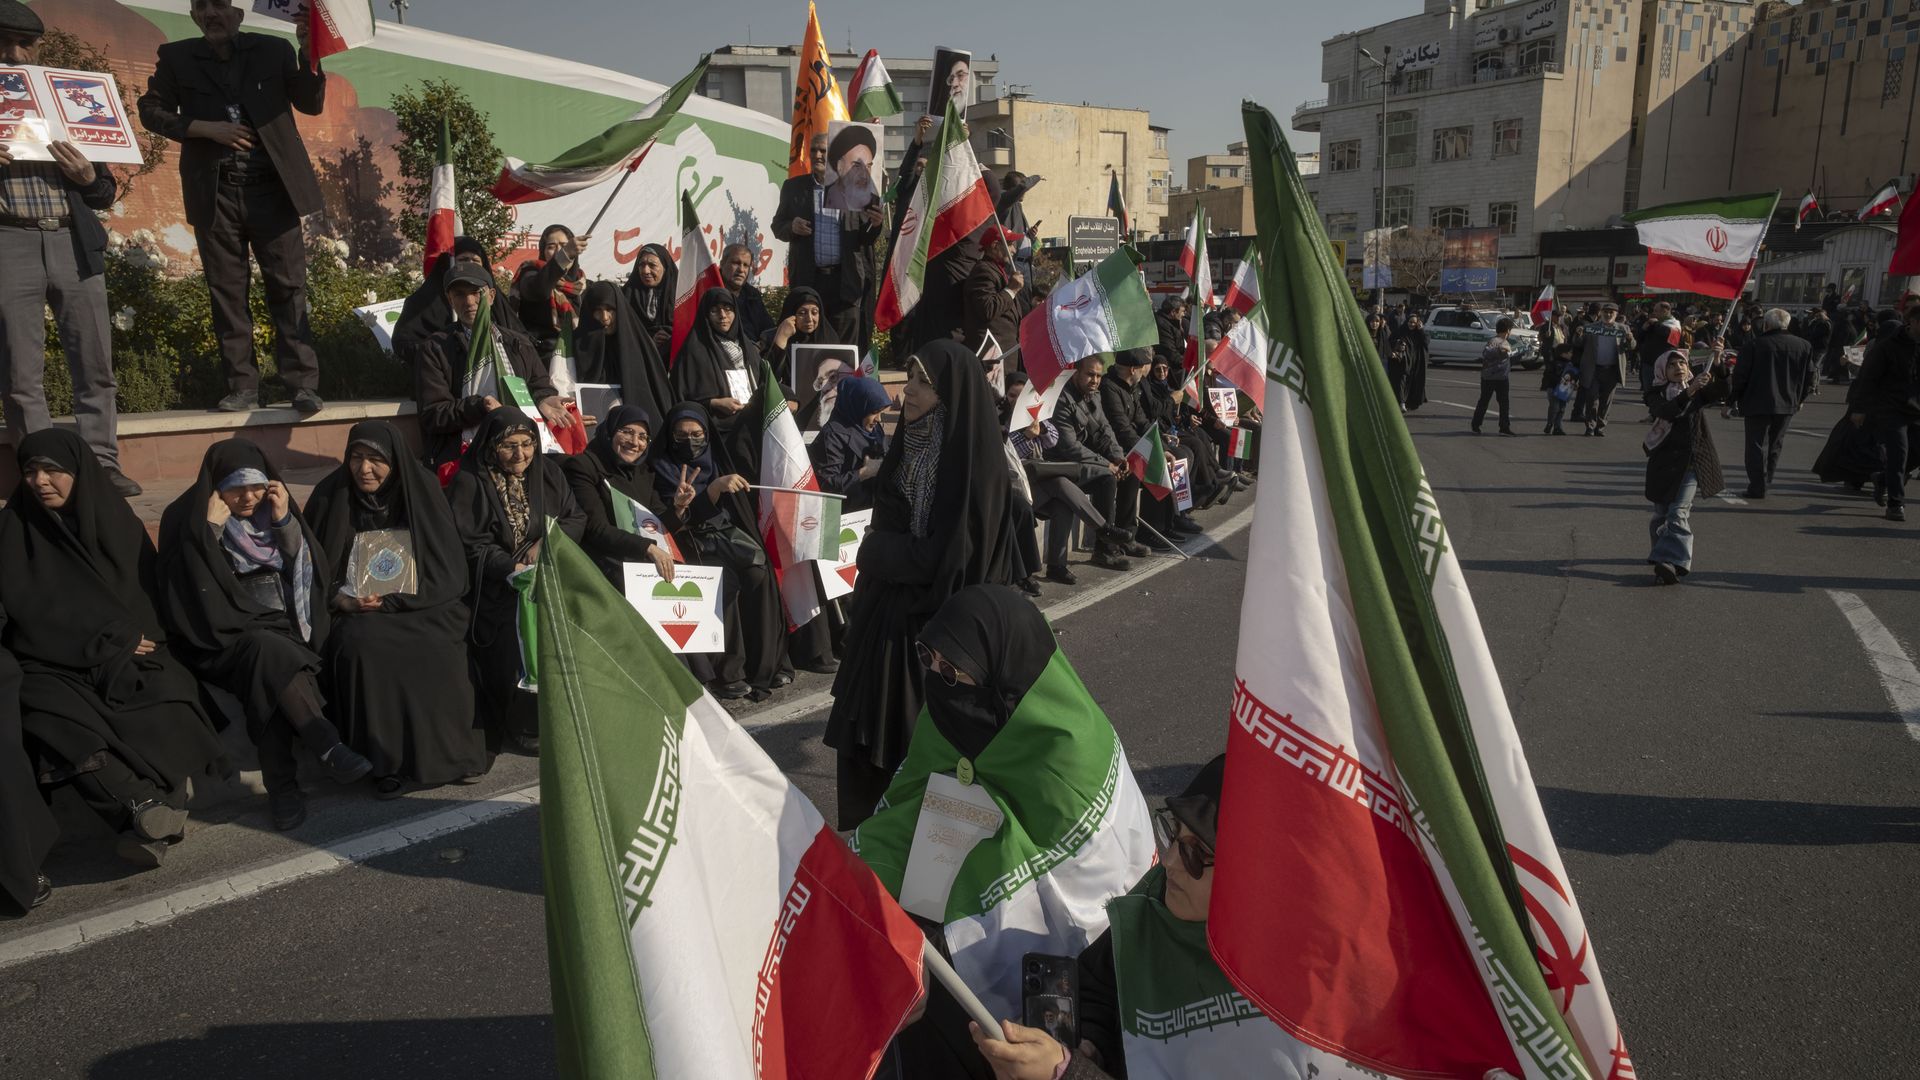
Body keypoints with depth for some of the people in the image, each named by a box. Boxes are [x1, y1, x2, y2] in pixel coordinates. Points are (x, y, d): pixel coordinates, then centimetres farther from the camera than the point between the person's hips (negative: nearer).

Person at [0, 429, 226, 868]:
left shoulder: (116, 517, 10)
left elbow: (148, 594, 12)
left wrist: (127, 641, -6)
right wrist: (108, 643, -9)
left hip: (130, 653, 2)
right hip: (52, 663, -2)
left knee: (168, 703, -31)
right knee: (59, 723, -34)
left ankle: (144, 818, -40)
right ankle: (148, 806, -47)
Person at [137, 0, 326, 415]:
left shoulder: (273, 50, 9)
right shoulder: (177, 57, 10)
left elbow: (311, 103, 2)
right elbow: (151, 110, 8)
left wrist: (309, 52, -13)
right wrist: (206, 128, -8)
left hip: (272, 187, -1)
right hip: (216, 192, 2)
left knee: (288, 288, -5)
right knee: (227, 292, 2)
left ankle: (303, 385, -5)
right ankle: (242, 387, 6)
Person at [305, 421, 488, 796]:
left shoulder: (422, 488, -2)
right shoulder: (331, 494, 1)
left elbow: (447, 565, -3)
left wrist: (391, 600, -14)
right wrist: (340, 598, -14)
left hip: (420, 605, 0)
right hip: (356, 610, 0)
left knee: (438, 646, -30)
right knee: (361, 644, -32)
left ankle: (451, 750, -14)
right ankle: (384, 760, -23)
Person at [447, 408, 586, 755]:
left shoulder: (548, 471, 8)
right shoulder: (470, 482, -5)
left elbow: (576, 518, 9)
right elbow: (470, 546, -10)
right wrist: (514, 567, -23)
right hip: (497, 586, -4)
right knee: (518, 640, -21)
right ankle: (525, 725, -2)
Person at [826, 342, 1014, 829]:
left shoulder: (975, 463, -17)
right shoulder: (908, 445, 6)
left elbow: (950, 558, -21)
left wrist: (877, 549, -9)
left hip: (934, 623, -7)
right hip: (886, 614, 7)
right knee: (869, 733, 14)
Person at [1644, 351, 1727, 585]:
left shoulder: (1699, 391, 10)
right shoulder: (1656, 394, 2)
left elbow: (1722, 389, -11)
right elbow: (1667, 412, -19)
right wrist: (1688, 392, -34)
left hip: (1693, 460, 0)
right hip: (1665, 458, 0)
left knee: (1679, 512, -14)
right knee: (1662, 512, 9)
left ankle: (1670, 561, -24)